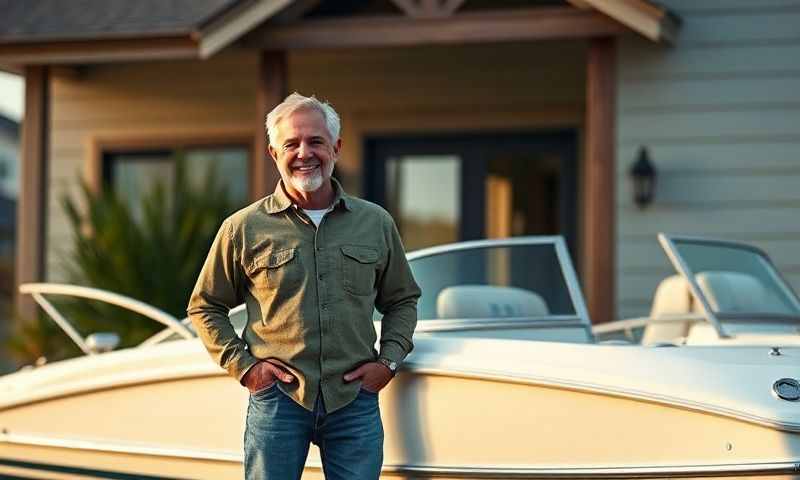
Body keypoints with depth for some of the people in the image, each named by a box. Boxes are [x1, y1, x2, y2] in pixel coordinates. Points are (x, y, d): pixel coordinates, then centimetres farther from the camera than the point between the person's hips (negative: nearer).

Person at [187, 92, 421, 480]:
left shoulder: (376, 223, 8)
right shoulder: (244, 228, 1)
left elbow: (402, 300, 18)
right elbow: (204, 307, 9)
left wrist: (389, 361, 3)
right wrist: (242, 365, -3)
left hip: (356, 400, 2)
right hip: (277, 398, -2)